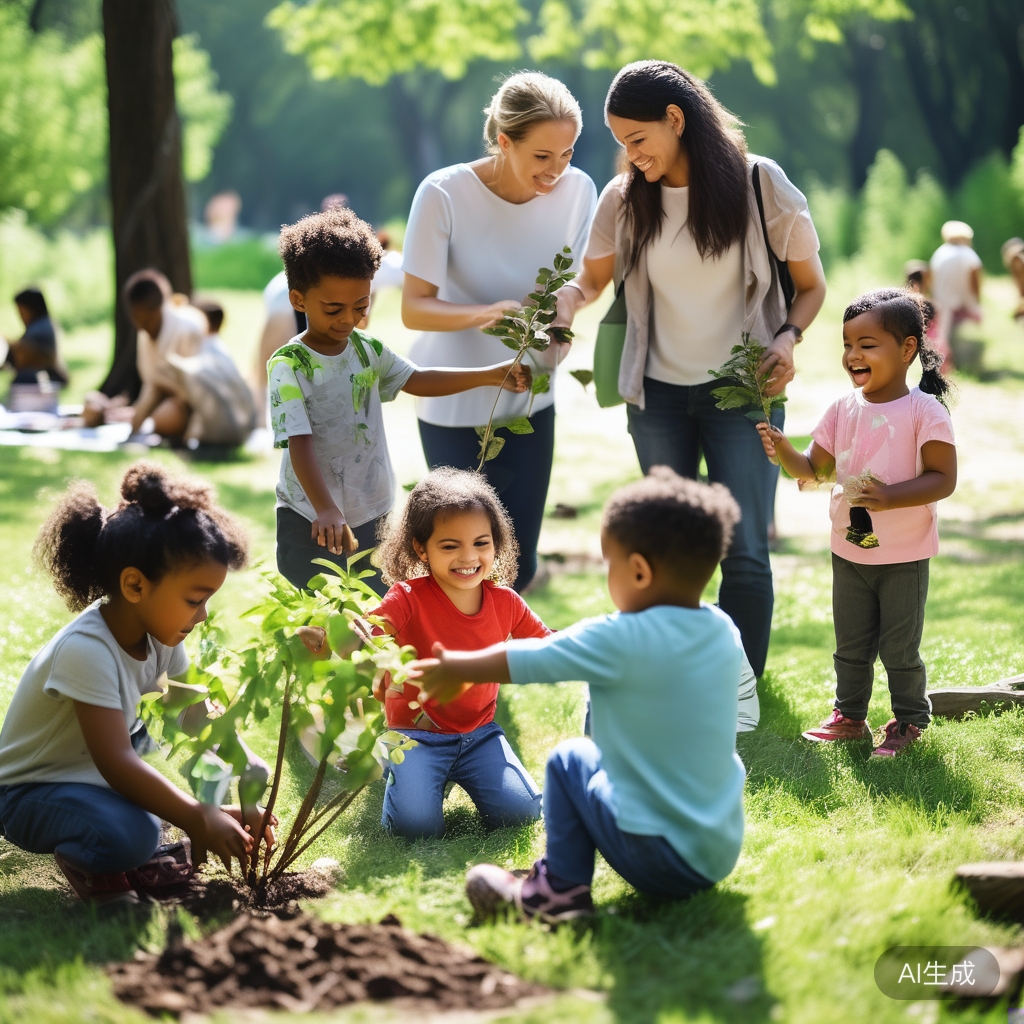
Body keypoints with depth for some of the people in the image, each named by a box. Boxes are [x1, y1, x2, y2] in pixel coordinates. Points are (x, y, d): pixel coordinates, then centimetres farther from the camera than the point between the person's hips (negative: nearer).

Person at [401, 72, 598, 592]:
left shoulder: (577, 191, -9)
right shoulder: (444, 193, -20)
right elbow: (414, 308, -18)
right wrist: (487, 314, -37)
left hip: (529, 401, 4)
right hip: (455, 406, -3)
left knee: (518, 567, 7)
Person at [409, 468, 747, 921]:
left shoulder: (621, 641, -16)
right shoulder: (724, 631, 0)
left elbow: (519, 661, -3)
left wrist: (453, 668, 14)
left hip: (661, 859, -6)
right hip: (724, 853, 6)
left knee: (568, 759, 14)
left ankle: (561, 889, 13)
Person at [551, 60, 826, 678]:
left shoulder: (761, 185, -10)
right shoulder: (624, 199, -2)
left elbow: (811, 286, 1)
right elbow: (592, 279, 10)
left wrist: (787, 339, -18)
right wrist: (567, 300, -14)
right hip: (658, 395, 3)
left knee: (744, 551, -5)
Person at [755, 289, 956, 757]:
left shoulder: (924, 411, -16)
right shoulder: (843, 409, 0)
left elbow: (943, 478, -18)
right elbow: (815, 469, 4)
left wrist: (889, 496, -30)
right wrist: (783, 451, -16)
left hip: (904, 556, -5)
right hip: (849, 551, 5)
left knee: (899, 648, 5)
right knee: (850, 645, 16)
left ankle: (909, 720, 22)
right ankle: (849, 715, 30)